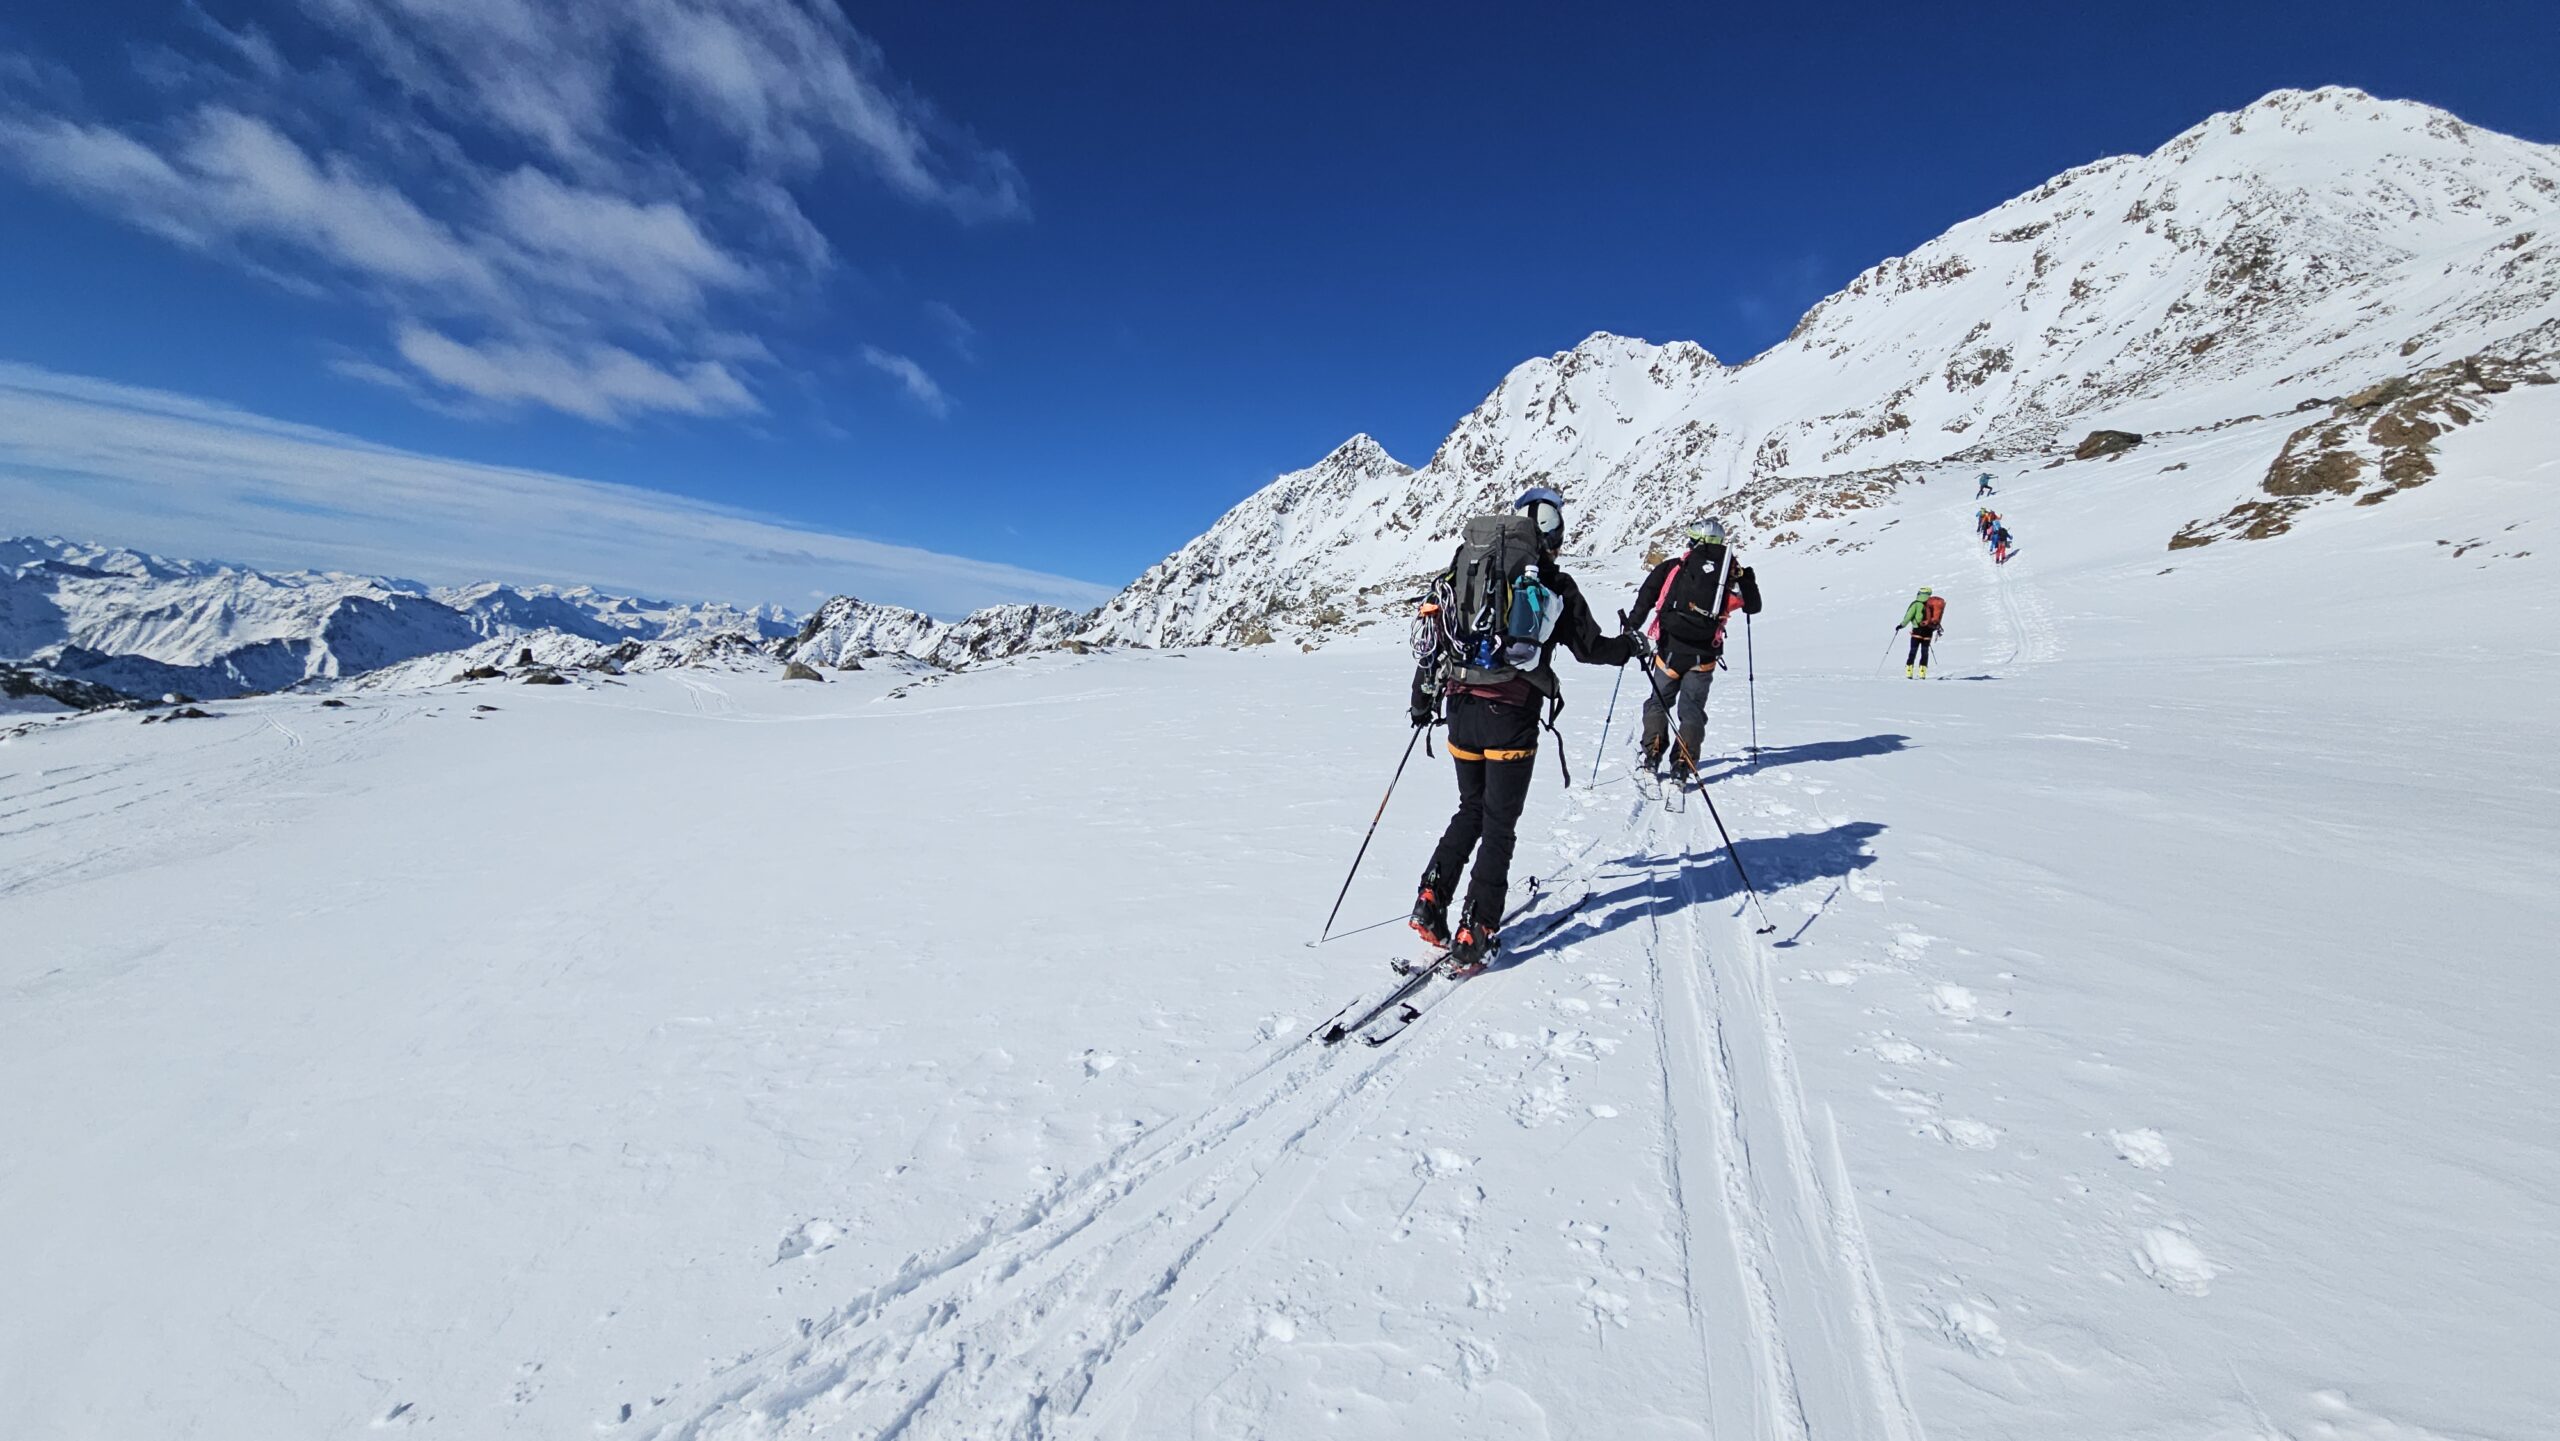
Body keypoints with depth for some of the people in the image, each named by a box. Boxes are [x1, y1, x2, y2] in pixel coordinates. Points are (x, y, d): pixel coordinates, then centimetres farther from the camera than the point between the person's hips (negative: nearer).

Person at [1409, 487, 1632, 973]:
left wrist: (1423, 698, 18)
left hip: (1460, 708, 4)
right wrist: (1630, 646, 27)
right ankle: (1475, 934, 4)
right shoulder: (1553, 584, 1)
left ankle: (1431, 902, 10)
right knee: (1499, 824, 5)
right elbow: (1590, 647, 6)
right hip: (1511, 716, -4)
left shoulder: (1464, 568, 12)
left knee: (1471, 811, 20)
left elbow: (1434, 635, 11)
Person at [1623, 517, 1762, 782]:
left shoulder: (1673, 567, 3)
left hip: (1670, 650, 0)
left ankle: (1652, 755, 5)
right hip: (1703, 656, 1)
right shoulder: (1732, 572, 6)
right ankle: (1683, 764, -1)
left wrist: (1631, 627, 6)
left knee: (1658, 701, 14)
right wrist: (1747, 578, 30)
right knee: (1692, 709, 7)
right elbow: (1753, 607, 16)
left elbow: (1646, 596, -2)